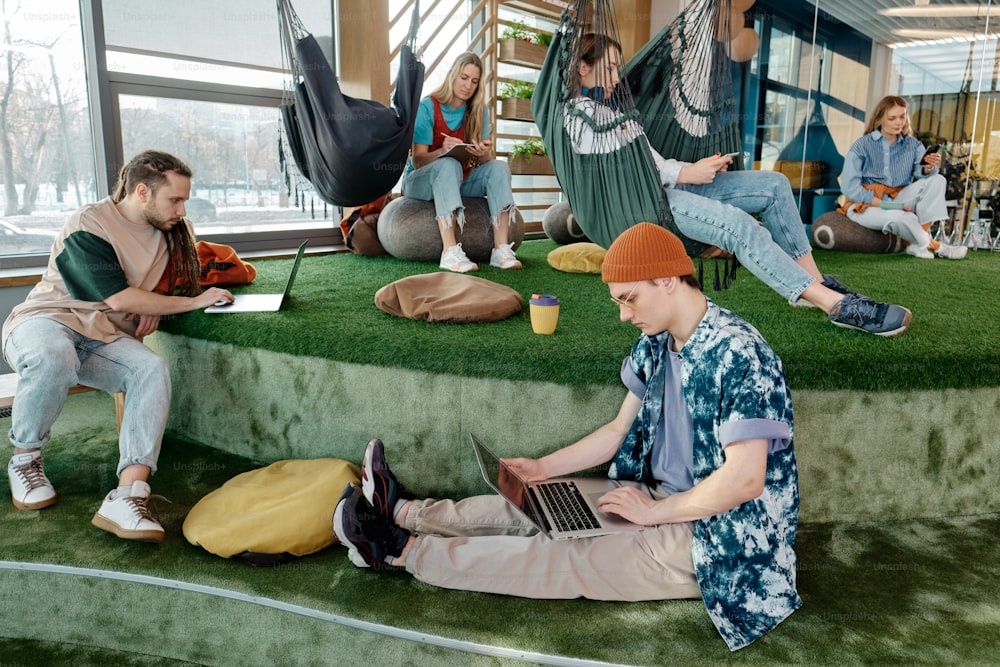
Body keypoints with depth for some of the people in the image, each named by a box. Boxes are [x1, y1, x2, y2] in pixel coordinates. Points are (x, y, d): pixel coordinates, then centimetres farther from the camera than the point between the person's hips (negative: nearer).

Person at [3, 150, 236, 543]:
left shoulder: (167, 231, 9)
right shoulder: (89, 225, -12)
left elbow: (186, 274, 23)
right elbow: (120, 298, -19)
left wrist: (155, 308, 2)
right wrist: (194, 302, -14)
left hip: (104, 339, 5)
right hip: (46, 321, -5)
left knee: (153, 371, -28)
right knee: (53, 359, -41)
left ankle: (127, 499, -40)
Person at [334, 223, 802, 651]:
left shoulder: (738, 353, -25)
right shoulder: (656, 345, 2)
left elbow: (745, 480, -28)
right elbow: (619, 431, 9)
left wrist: (653, 512, -19)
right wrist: (542, 468, 3)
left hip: (712, 542, -7)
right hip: (664, 499, 8)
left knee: (564, 560, -13)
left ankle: (403, 549, -7)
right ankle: (402, 512, 6)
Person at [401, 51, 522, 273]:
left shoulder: (478, 111, 2)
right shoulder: (428, 107, -11)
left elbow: (484, 160, -6)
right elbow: (417, 161, -18)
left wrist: (484, 153, -31)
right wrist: (442, 151, -38)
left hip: (460, 181, 4)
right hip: (419, 182, -4)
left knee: (499, 167, -20)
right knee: (449, 165, -35)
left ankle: (501, 249, -34)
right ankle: (450, 252, -47)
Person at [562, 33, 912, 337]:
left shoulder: (609, 105, 27)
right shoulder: (579, 112, -3)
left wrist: (693, 169, 4)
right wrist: (685, 174, -14)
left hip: (665, 186, 10)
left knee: (774, 184, -1)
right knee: (739, 224, -30)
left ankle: (814, 280, -6)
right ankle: (839, 305, -30)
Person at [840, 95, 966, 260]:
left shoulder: (913, 145, 7)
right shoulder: (861, 146, -7)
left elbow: (921, 172, -10)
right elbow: (850, 187, -16)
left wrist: (929, 168, -35)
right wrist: (884, 205, -22)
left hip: (897, 201, 5)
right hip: (865, 205, -5)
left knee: (937, 180, -15)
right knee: (898, 217, -36)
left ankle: (918, 243, -21)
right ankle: (930, 244, -5)